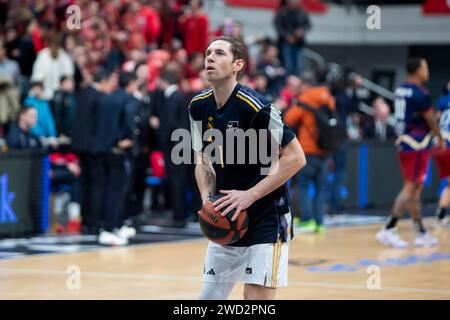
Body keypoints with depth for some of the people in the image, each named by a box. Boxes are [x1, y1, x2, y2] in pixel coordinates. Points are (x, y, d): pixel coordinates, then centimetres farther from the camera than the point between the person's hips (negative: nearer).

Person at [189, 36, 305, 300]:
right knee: (209, 295, 9)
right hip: (226, 220, 7)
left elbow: (296, 157, -17)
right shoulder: (199, 107, 1)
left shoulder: (256, 107, -19)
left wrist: (250, 195, -21)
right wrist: (207, 199, -6)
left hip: (266, 218, -7)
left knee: (257, 297, -11)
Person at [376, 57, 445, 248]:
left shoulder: (400, 90, 11)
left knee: (415, 189, 13)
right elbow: (430, 119, -8)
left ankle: (421, 234, 19)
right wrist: (441, 139, 6)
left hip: (404, 142, 9)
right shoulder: (420, 93, -15)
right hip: (417, 145, -9)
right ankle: (388, 230, -12)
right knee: (410, 188, -7)